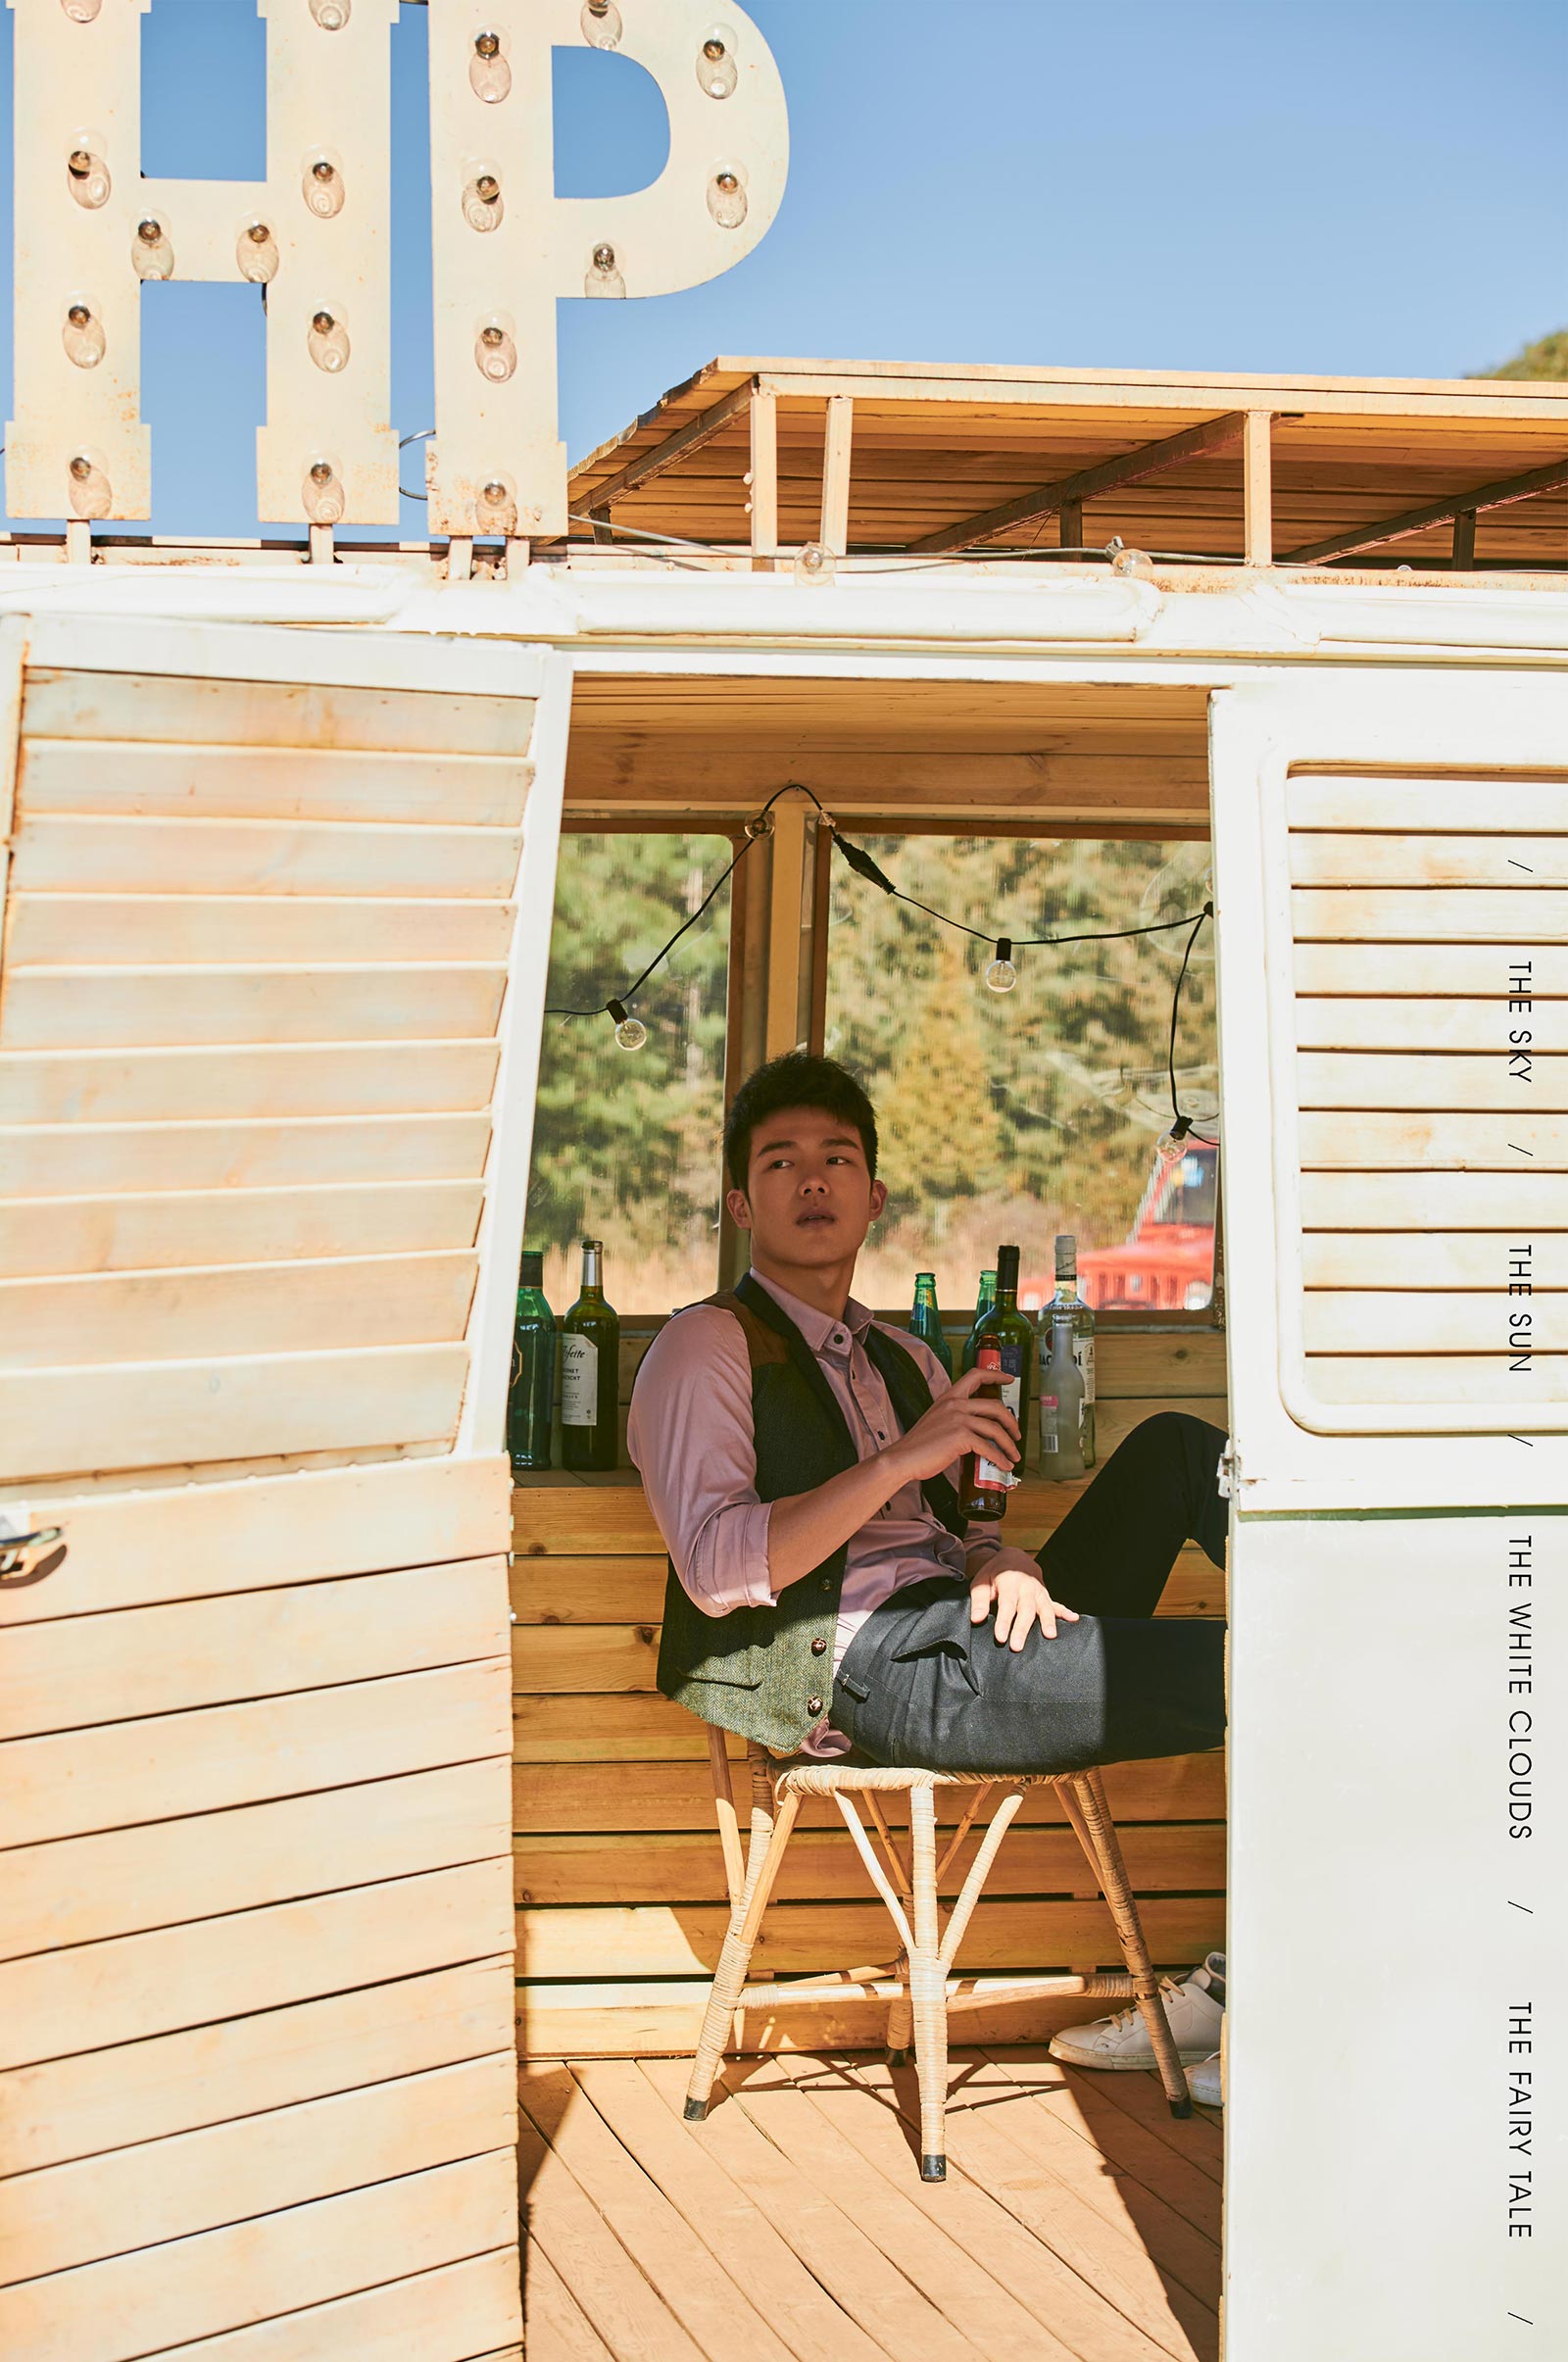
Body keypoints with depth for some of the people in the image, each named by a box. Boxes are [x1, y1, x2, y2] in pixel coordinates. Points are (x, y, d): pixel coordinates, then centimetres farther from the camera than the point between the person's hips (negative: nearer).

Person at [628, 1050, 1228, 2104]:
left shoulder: (906, 1362, 27)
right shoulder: (708, 1345, 4)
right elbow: (716, 1570, -10)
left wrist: (1008, 1563, -3)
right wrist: (904, 1457, -16)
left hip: (963, 1639, 8)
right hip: (856, 1670, -8)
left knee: (1172, 1447, -10)